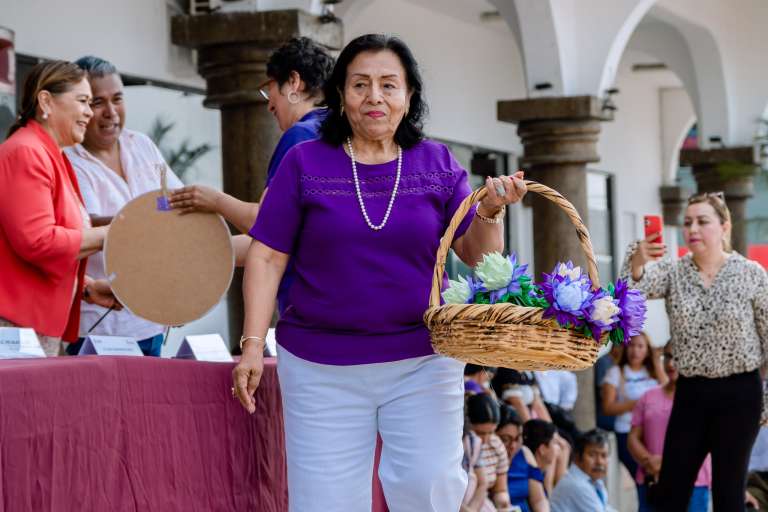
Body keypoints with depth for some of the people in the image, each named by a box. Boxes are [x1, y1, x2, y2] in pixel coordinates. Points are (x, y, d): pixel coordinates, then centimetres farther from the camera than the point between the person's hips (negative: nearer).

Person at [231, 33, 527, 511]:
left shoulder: (437, 164, 5)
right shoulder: (305, 163, 1)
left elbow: (478, 256, 4)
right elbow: (267, 258, 1)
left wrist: (490, 211, -16)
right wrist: (253, 344, -6)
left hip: (422, 363, 1)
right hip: (322, 368, 0)